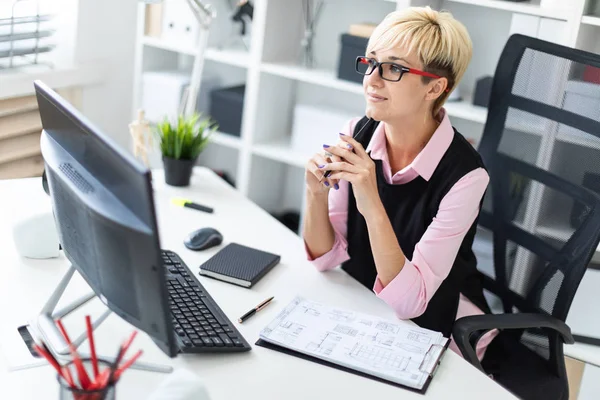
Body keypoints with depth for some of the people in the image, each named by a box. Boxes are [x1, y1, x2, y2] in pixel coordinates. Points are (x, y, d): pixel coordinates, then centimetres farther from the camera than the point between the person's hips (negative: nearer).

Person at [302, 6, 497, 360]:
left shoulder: (463, 175, -24)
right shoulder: (358, 134, -9)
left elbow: (407, 301, -25)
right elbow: (325, 257, -5)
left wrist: (372, 206, -35)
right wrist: (317, 194, -24)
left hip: (434, 330, -4)